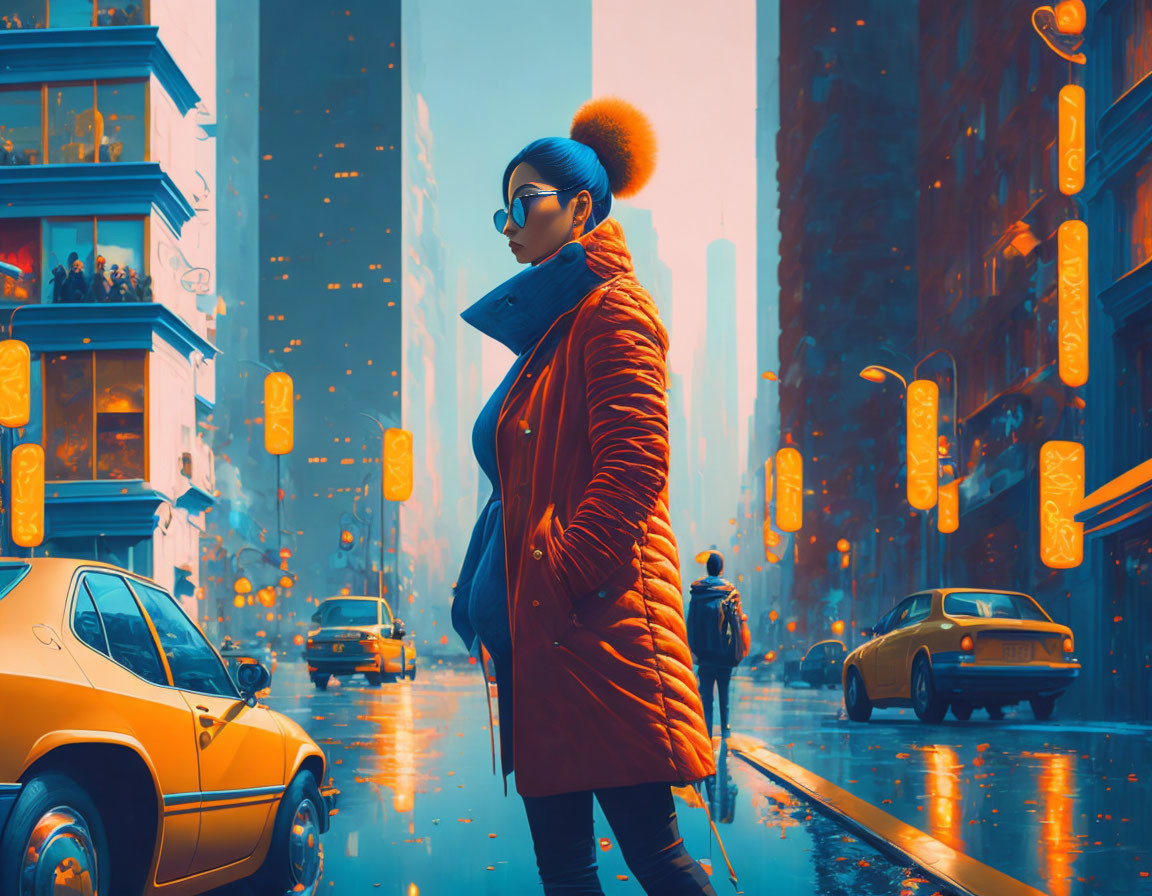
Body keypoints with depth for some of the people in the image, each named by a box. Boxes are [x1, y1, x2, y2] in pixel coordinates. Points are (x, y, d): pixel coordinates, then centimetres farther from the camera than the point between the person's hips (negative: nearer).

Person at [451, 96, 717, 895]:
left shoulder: (611, 312, -5)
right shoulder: (546, 327, 22)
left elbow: (634, 465, -16)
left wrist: (562, 580, -17)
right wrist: (486, 592, 14)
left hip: (598, 620, -9)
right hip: (539, 625, 9)